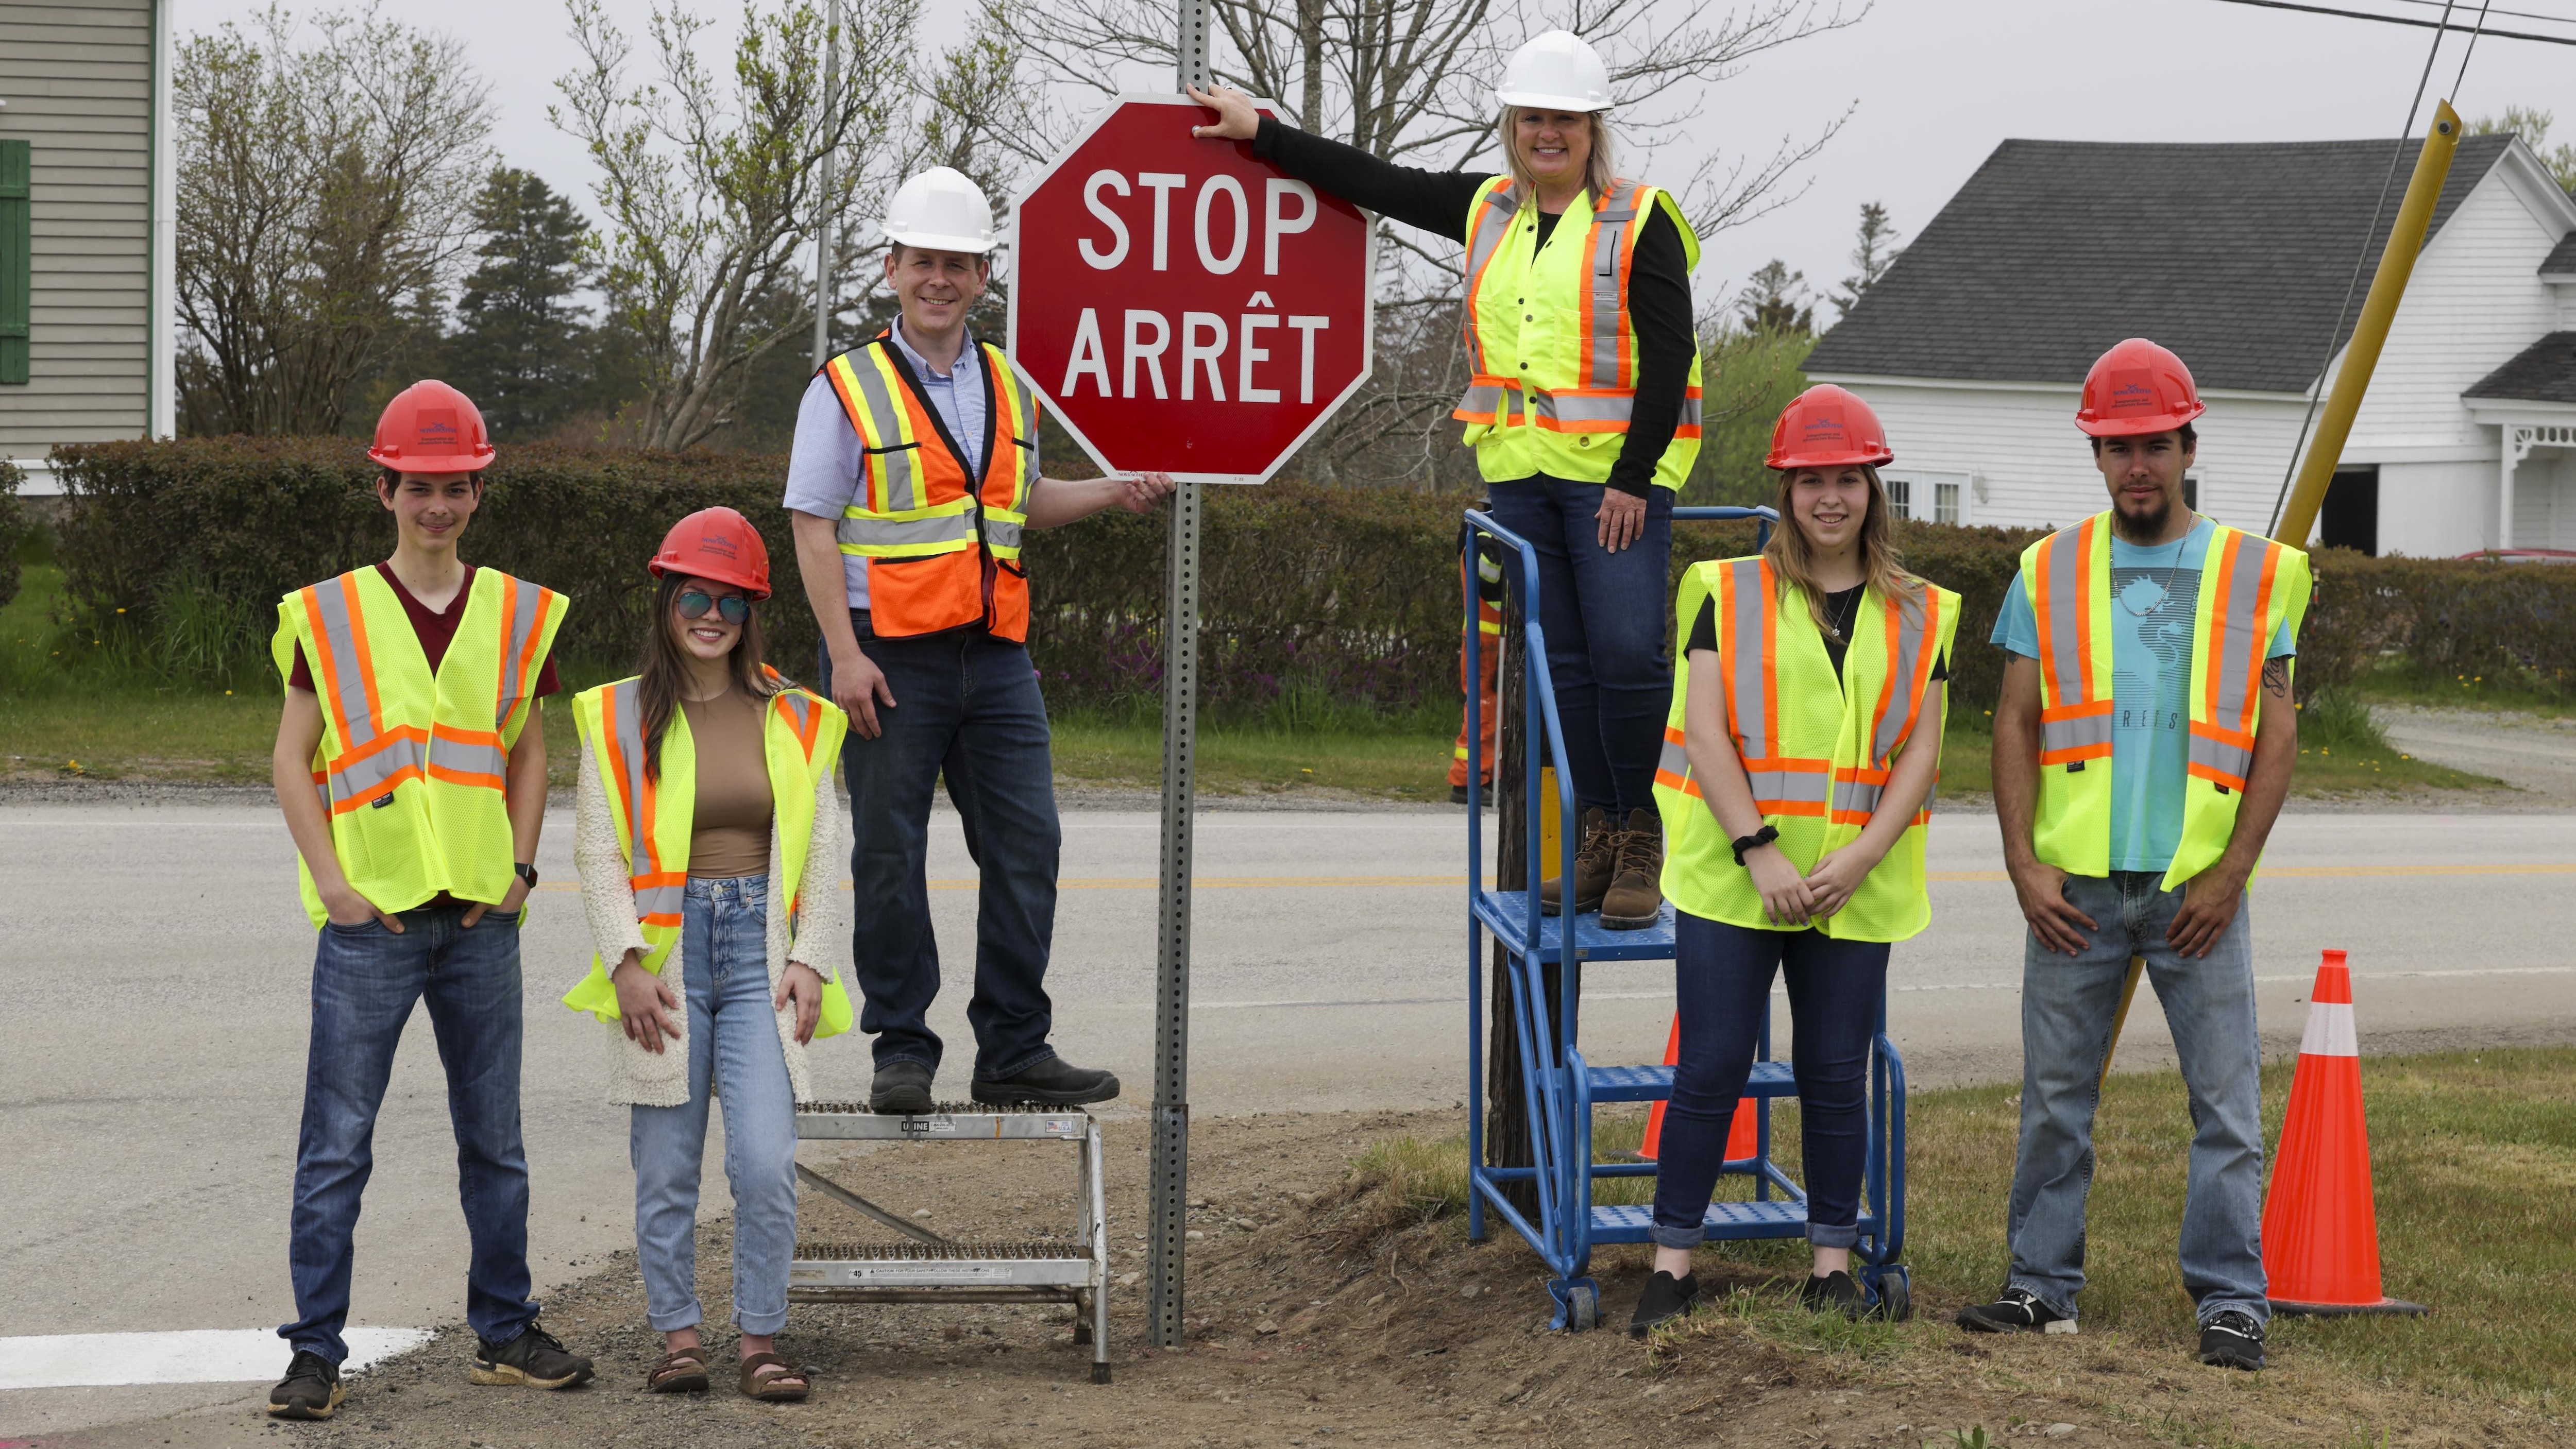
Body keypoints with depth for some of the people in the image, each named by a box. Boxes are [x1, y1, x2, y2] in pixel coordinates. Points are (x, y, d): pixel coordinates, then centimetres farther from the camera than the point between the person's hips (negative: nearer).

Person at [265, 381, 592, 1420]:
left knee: (495, 1140, 11)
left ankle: (505, 1333, 21)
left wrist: (518, 870, 2)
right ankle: (316, 1352, 1)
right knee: (336, 1145, -4)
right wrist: (331, 879, -8)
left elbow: (528, 753, 14)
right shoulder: (330, 615, 2)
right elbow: (292, 759, 2)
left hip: (480, 916, 3)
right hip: (371, 917, -3)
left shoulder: (514, 614, 9)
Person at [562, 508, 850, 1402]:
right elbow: (598, 851, 1)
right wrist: (627, 960, -10)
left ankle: (761, 1340, 1)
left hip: (760, 949, 1)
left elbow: (824, 850, 10)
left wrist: (811, 960, 0)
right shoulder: (622, 717, 3)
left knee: (766, 1162, -9)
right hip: (665, 951, -1)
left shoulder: (793, 719, 9)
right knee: (667, 1168, 3)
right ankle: (677, 1335, 14)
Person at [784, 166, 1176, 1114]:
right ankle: (902, 1053, 10)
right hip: (889, 657, -5)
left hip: (994, 653, 5)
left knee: (1025, 847, 2)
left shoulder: (1010, 388, 14)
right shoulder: (848, 388, -2)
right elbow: (814, 530, -6)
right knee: (890, 858, 1)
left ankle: (1014, 1050, 10)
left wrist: (1112, 493, 13)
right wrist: (844, 654, -14)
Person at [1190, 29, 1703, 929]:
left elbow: (1668, 356, -8)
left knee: (1628, 654, -12)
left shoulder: (1639, 222, -4)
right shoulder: (1487, 211, 13)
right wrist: (1260, 132, 20)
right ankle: (1598, 837, 10)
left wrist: (1633, 478, -14)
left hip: (1616, 473, -6)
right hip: (1520, 473, 6)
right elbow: (1372, 182, 20)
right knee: (1561, 660, 4)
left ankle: (1642, 842, -2)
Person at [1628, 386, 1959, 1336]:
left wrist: (1862, 857, -11)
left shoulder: (1918, 616, 9)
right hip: (1731, 876, -2)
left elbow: (1921, 754, 4)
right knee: (1711, 1071, -2)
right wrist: (1759, 852, -15)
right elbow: (1704, 732, -4)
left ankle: (1832, 1264, 16)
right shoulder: (1730, 597, 4)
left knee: (1836, 1077, 5)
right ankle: (1672, 1265, 5)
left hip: (1856, 889, 2)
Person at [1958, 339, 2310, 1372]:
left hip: (2196, 887, -1)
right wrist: (2023, 862, -4)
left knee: (2227, 1102, -3)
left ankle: (2231, 1298, 4)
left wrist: (2230, 874, -6)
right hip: (2075, 886, 1)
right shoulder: (2050, 573, 8)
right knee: (2055, 1097, 7)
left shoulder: (2253, 576, 5)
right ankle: (2043, 1285, 17)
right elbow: (2016, 726, 6)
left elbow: (2276, 734, 3)